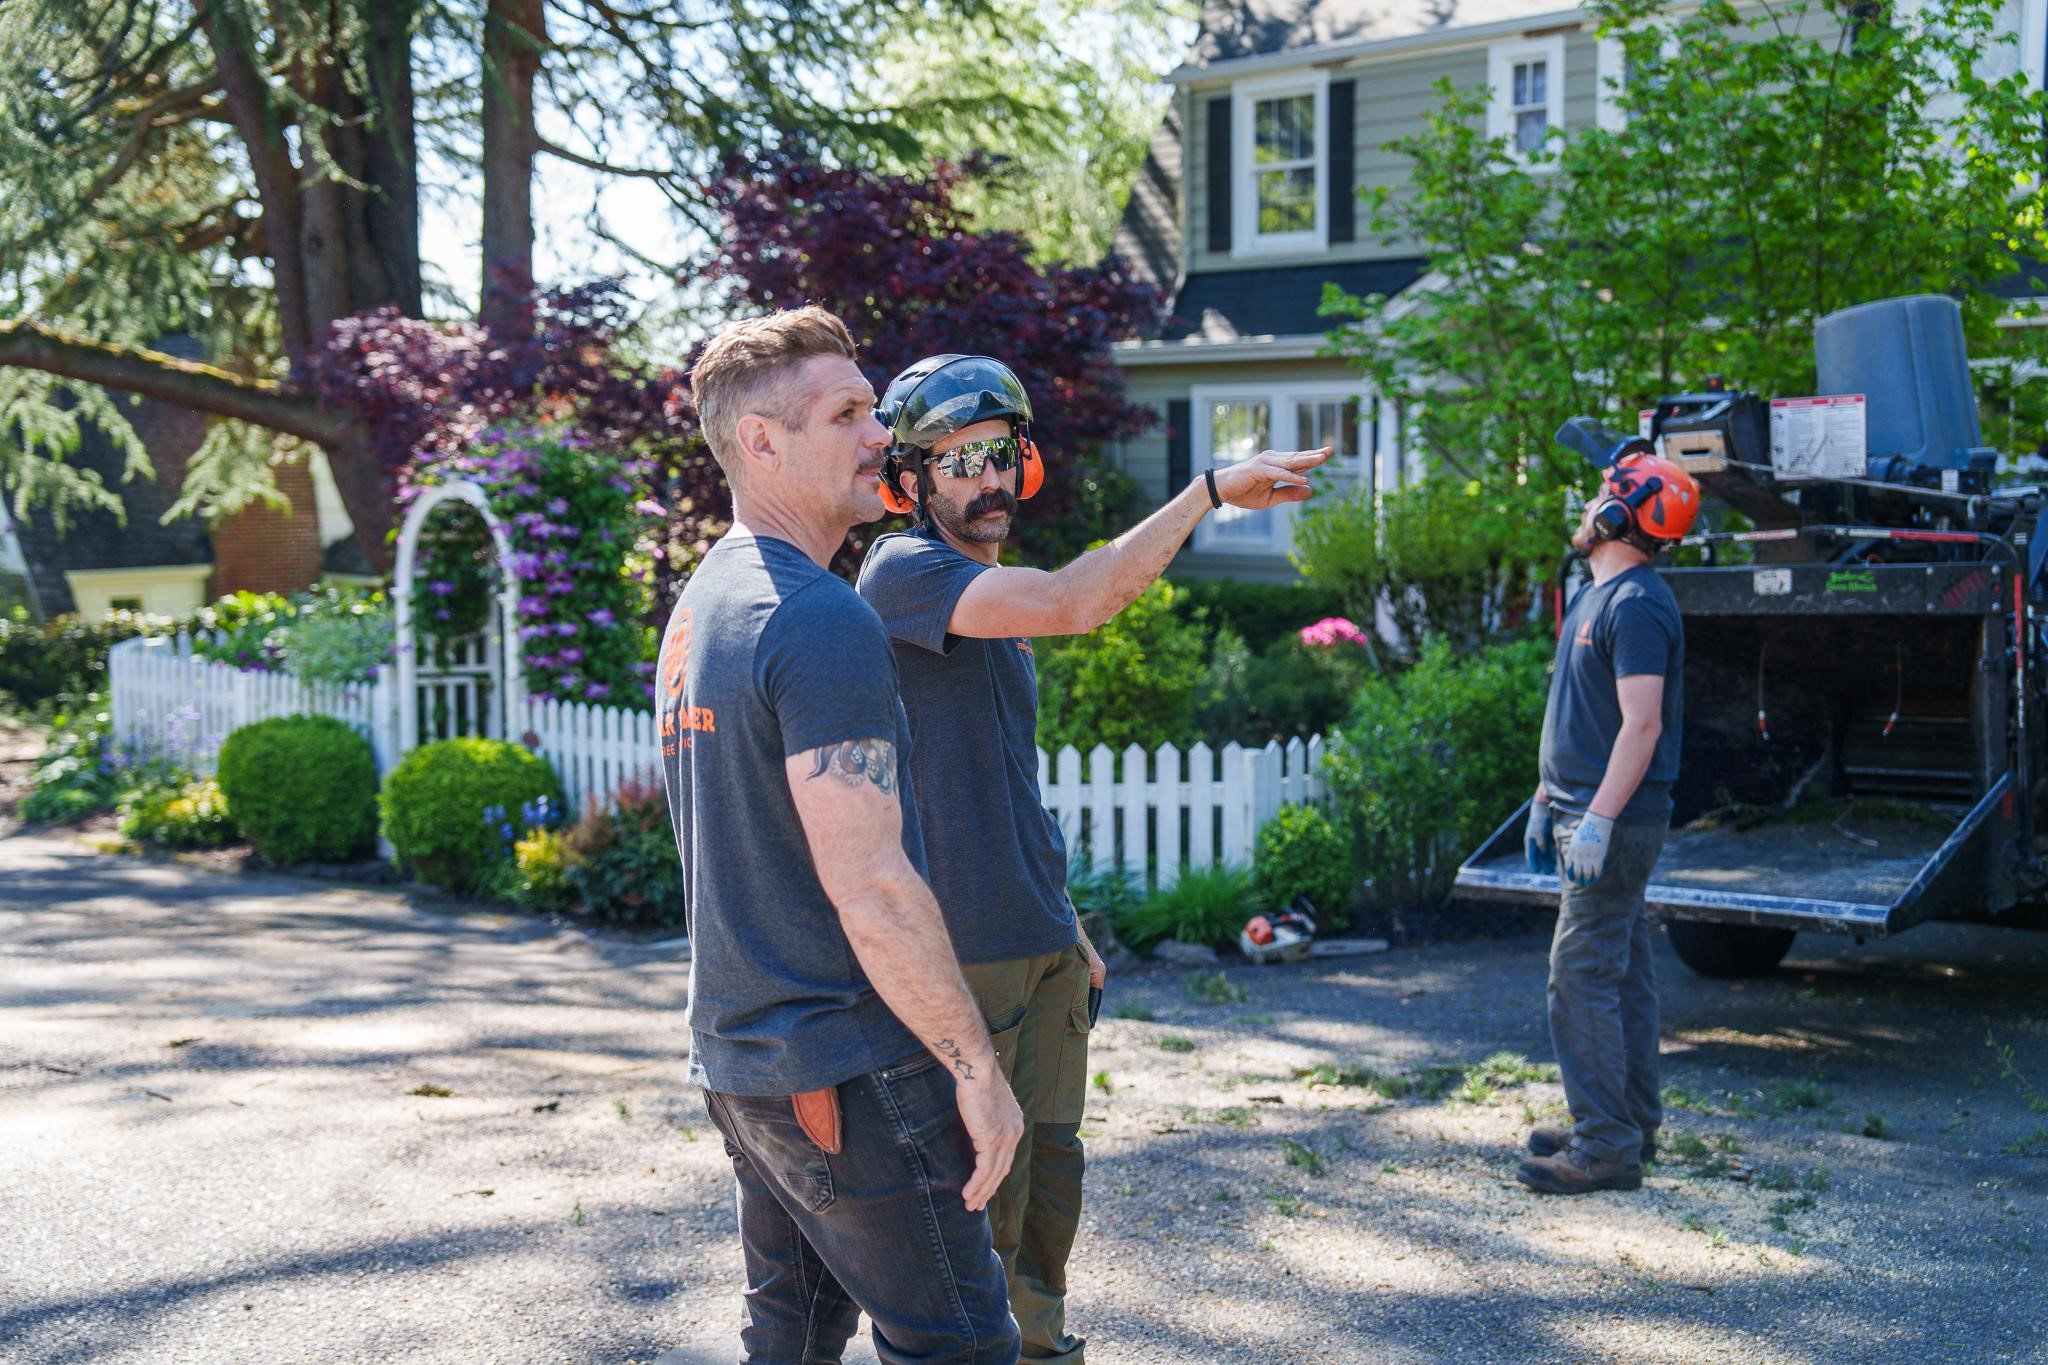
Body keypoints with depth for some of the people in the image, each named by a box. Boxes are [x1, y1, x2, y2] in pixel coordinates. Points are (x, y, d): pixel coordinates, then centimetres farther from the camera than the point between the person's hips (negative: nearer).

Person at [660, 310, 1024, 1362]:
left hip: (739, 1054, 10)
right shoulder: (823, 621, -19)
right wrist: (977, 1065, -16)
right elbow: (868, 885, -23)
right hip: (851, 1071, -9)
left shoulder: (697, 608, 12)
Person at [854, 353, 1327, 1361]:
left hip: (1044, 939, 9)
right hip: (964, 948, -9)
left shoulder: (1003, 601, 16)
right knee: (985, 1182, 1)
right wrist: (1210, 489, -23)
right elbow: (1076, 605, -28)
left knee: (1050, 1162, 17)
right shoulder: (904, 572, -13)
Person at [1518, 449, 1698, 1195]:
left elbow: (1642, 725, -23)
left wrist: (1597, 819, -27)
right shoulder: (1597, 596, 16)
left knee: (1583, 975, -10)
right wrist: (1545, 801, 23)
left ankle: (1606, 1145, -6)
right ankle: (1632, 1125, 23)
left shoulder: (1636, 605, -16)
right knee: (1623, 974, 14)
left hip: (1614, 823, -10)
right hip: (1586, 813, 10)